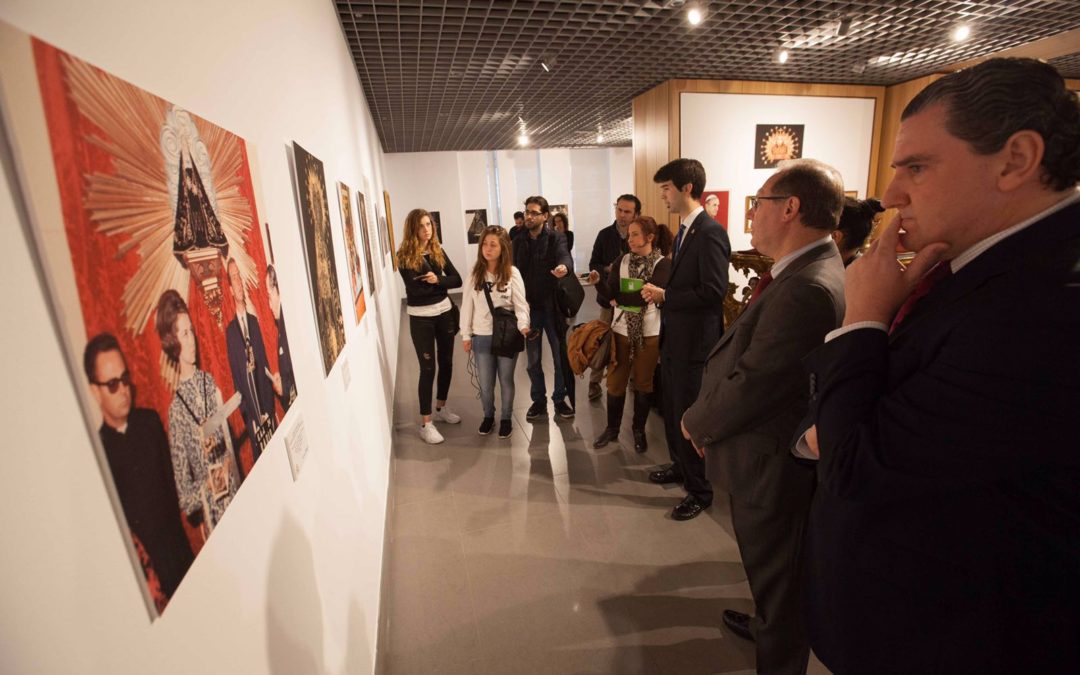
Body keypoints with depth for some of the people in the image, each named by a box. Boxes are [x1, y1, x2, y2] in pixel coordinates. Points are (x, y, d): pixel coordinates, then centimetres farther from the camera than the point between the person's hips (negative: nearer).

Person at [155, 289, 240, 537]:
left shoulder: (209, 381, -1)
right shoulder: (176, 406, -14)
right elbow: (181, 474, -10)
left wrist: (230, 468, -1)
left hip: (232, 485, 4)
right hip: (208, 502, -4)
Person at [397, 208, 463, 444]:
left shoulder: (438, 251, 5)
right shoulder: (405, 256, -10)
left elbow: (457, 280, -2)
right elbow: (414, 289, -21)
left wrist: (437, 280, -20)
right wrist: (439, 283, -10)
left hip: (444, 312, 5)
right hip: (421, 317, -5)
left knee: (446, 362, 14)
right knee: (428, 368, -3)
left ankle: (441, 408, 34)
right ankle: (425, 423, 9)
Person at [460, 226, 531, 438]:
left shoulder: (512, 273, -8)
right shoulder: (475, 273, -2)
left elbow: (520, 304, -8)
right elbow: (467, 305, 2)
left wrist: (523, 325, -26)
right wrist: (466, 335, 1)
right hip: (482, 337, 2)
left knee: (506, 381, 13)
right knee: (485, 384, 12)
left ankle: (506, 419, 33)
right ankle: (488, 416, 37)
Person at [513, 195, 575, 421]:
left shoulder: (556, 238, -4)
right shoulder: (518, 241, 6)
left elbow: (565, 257, -24)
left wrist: (564, 267, -48)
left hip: (552, 307, -3)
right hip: (528, 307, 3)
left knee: (560, 356, 6)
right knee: (533, 359, 11)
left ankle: (560, 399, 23)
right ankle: (539, 400, 27)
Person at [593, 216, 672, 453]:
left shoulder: (663, 264, -8)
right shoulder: (622, 261, 4)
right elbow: (611, 293, -3)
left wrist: (620, 299, -14)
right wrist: (599, 282, -20)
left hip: (649, 332, -3)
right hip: (621, 329, 3)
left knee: (643, 382, 10)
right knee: (615, 381, 8)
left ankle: (639, 430, 27)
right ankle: (612, 428, 25)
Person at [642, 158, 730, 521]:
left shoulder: (710, 232, -18)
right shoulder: (683, 231, 12)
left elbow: (714, 290, -24)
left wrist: (665, 296, -19)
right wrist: (660, 294, 1)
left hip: (694, 341, -9)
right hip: (673, 337, 10)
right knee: (672, 410, 22)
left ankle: (699, 490, 21)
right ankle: (680, 466, 43)